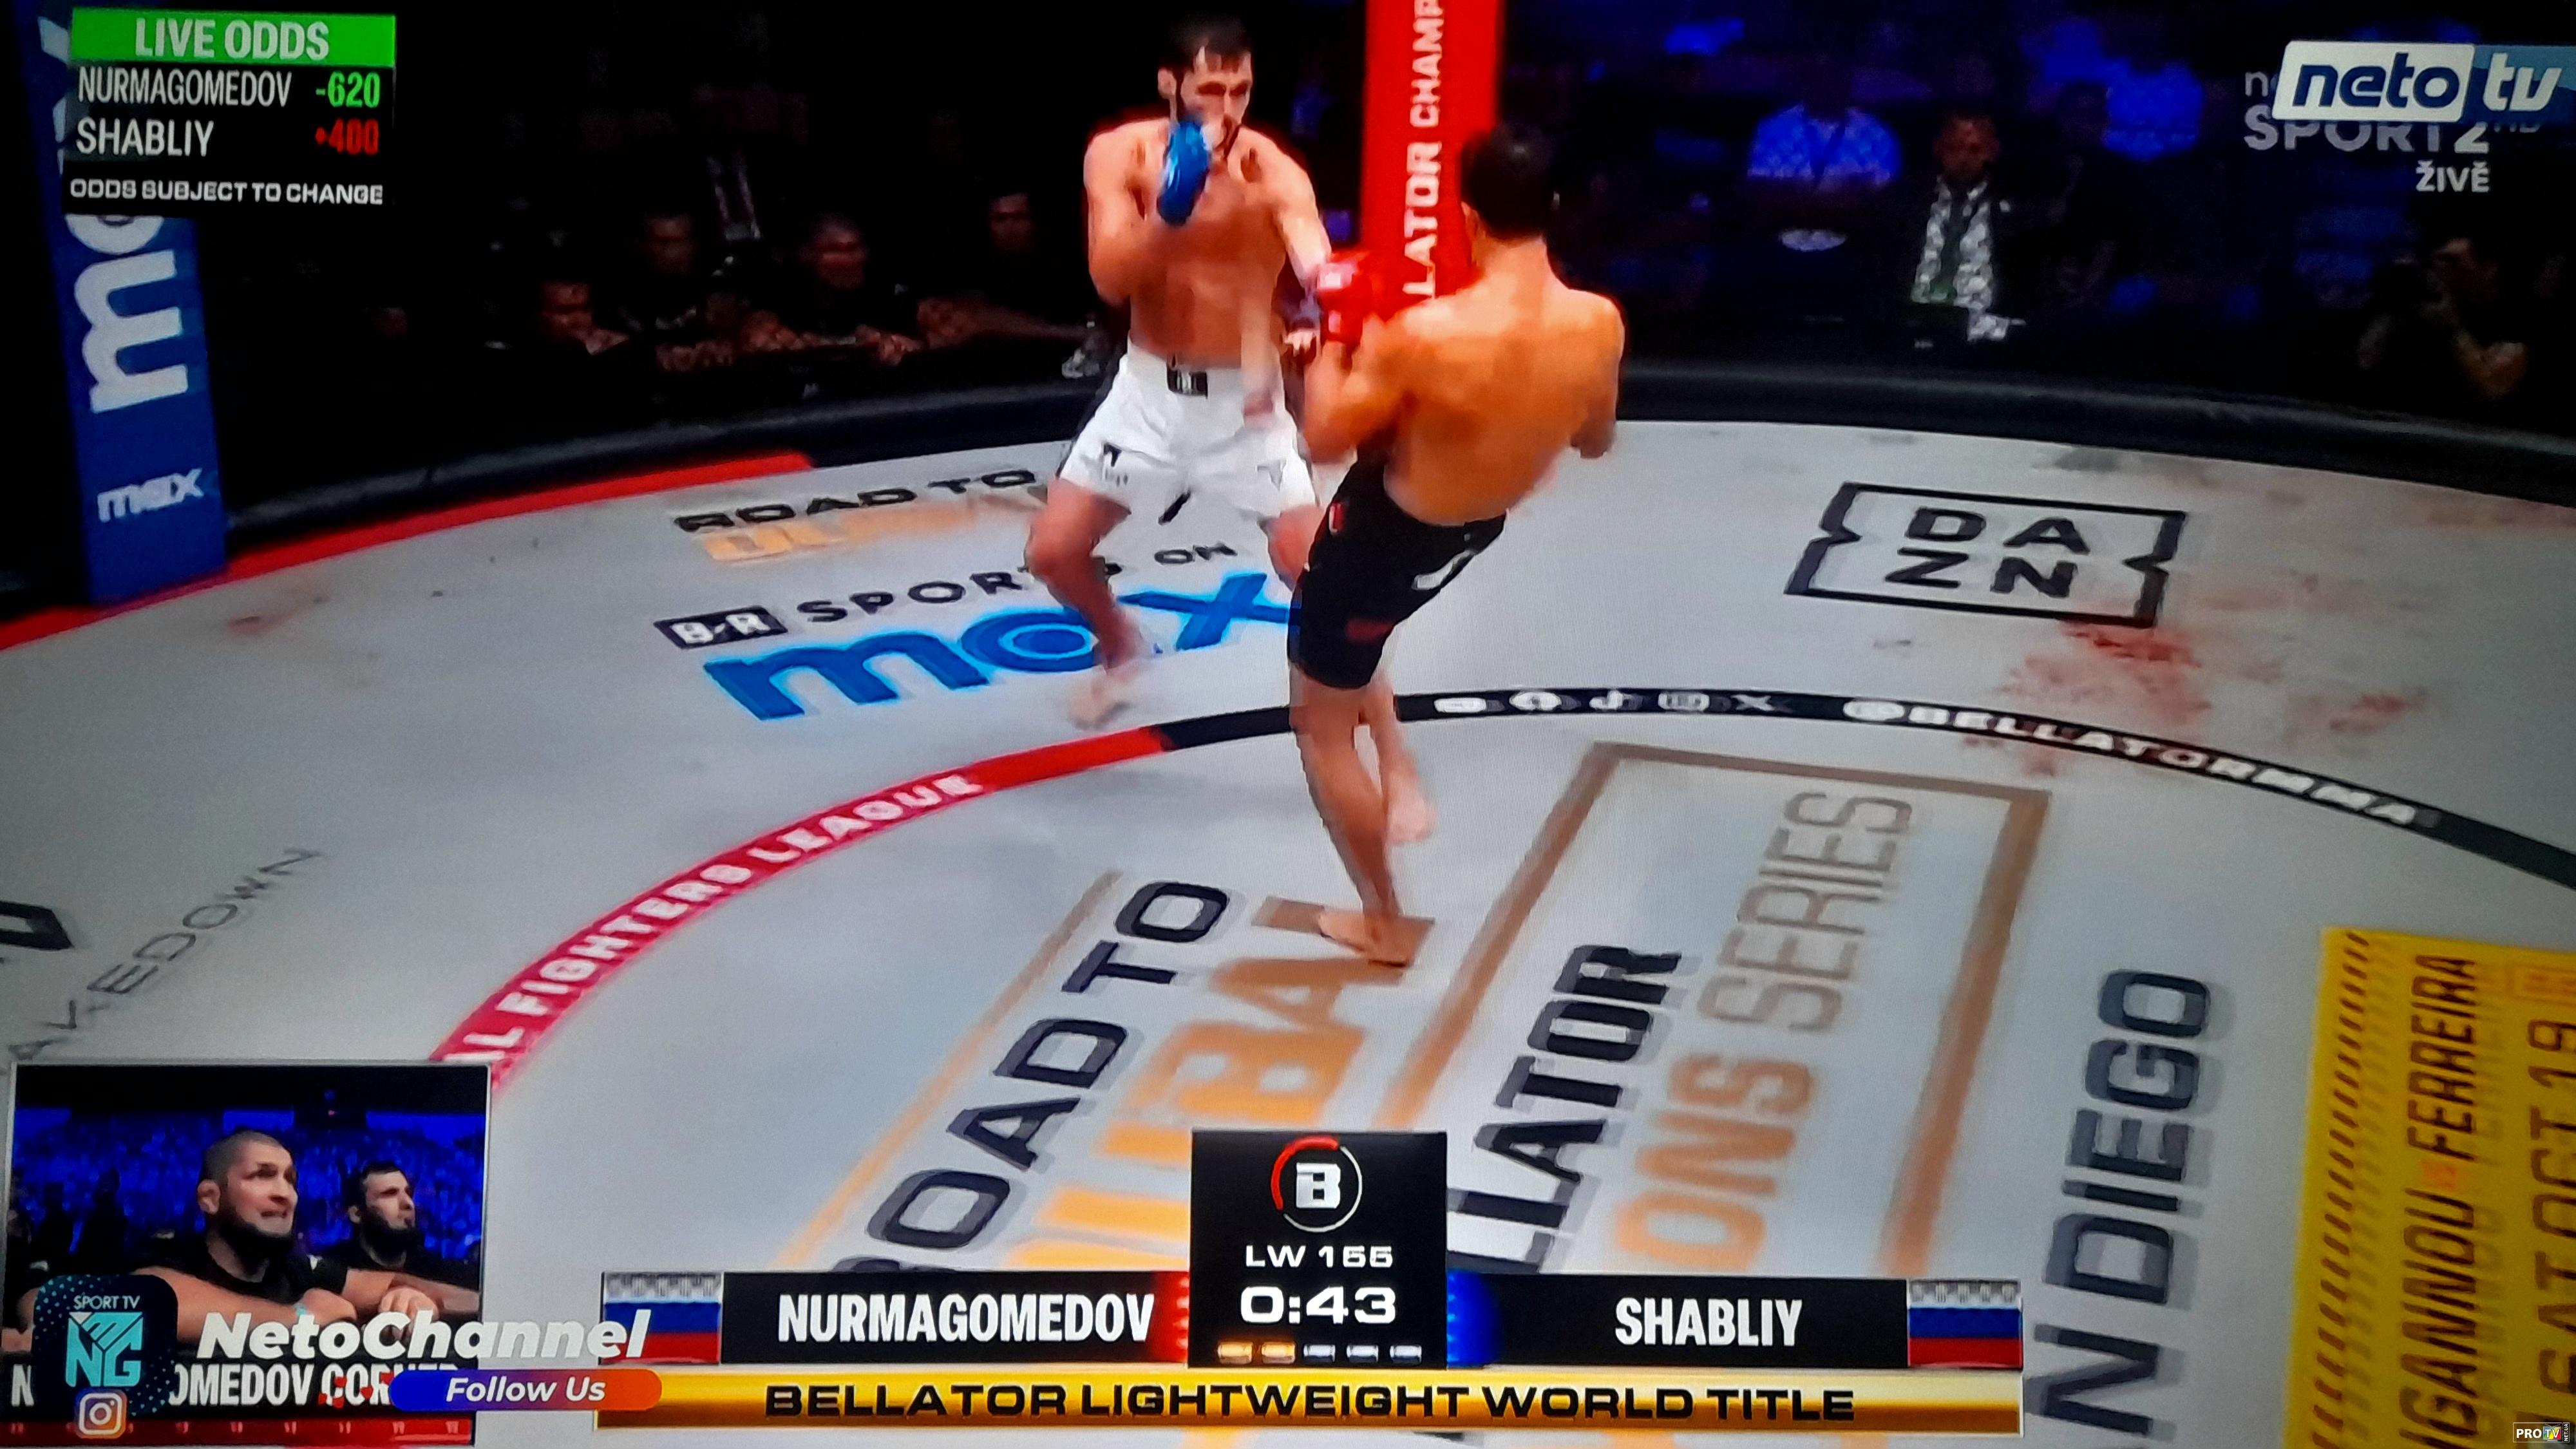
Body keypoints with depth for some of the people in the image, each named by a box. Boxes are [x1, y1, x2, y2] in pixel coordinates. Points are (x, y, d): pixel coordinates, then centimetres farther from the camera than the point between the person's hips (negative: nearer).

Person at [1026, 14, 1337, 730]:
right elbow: (1111, 282, -20)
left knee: (1313, 569, -12)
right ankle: (1119, 647, 37)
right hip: (1149, 390, 3)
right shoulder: (1119, 154, -11)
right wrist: (1170, 208, -36)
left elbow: (1318, 264, -36)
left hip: (1244, 398, -3)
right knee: (1053, 550, 6)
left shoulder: (1274, 172, -19)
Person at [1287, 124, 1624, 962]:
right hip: (1475, 536, 6)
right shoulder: (1600, 324, -18)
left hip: (1386, 538, -6)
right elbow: (1594, 443, 3)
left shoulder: (1425, 334, -34)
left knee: (1321, 724, 17)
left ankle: (1384, 924, 29)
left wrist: (1337, 334, -6)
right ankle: (1398, 774, 32)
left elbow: (1325, 437, -18)